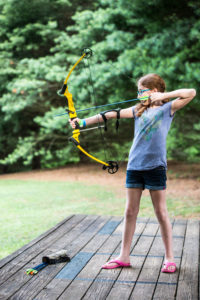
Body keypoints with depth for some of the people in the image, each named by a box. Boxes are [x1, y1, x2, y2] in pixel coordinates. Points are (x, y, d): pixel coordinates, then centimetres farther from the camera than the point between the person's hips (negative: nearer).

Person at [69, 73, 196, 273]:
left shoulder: (167, 108, 2)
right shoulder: (138, 110, 13)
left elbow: (191, 93, -8)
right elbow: (112, 114, 7)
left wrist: (163, 96, -12)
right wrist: (83, 122, 2)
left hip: (155, 166, -4)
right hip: (134, 166, 4)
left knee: (161, 213, 3)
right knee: (130, 212, 8)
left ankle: (169, 258, 14)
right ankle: (124, 256, 17)